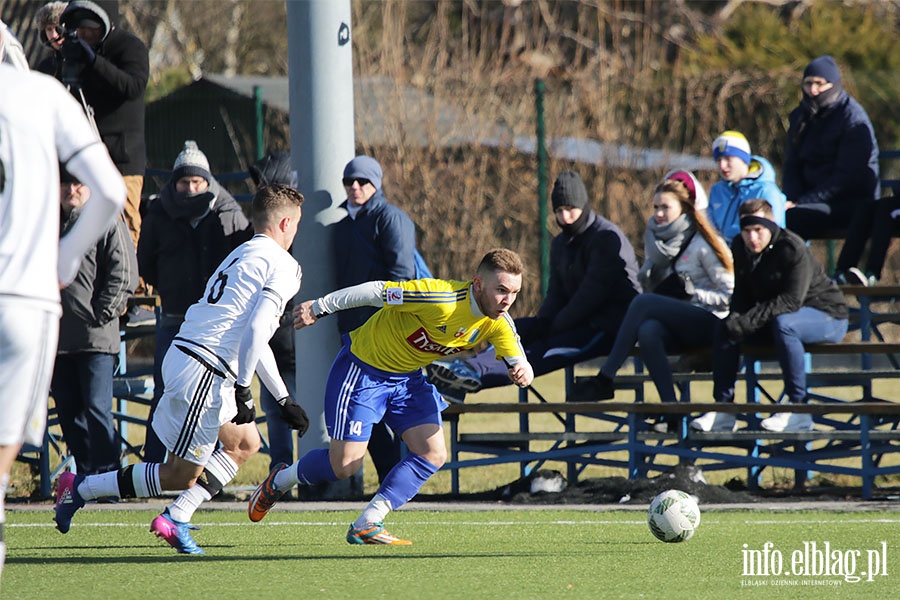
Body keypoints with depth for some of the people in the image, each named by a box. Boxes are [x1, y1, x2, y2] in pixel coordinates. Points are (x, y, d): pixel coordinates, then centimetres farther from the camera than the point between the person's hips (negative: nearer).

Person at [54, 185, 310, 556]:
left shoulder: (242, 256, 24)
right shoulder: (282, 266, -6)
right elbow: (256, 329, -20)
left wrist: (284, 400, 29)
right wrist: (242, 390, -15)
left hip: (182, 355, 9)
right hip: (204, 371, -9)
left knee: (246, 443, 18)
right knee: (181, 475, -1)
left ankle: (175, 520, 10)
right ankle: (80, 489, 3)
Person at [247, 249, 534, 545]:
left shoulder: (498, 323, -12)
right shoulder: (441, 299, -34)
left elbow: (519, 362, -3)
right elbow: (376, 291, -25)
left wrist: (522, 372, -30)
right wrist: (319, 308, -16)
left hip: (408, 376, 7)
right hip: (364, 367, -7)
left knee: (433, 454, -10)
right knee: (344, 464, -7)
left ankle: (366, 526, -3)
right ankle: (279, 481, 24)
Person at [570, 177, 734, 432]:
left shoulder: (701, 245, -2)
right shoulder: (656, 242, 18)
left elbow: (730, 296, -6)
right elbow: (652, 288, 19)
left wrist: (691, 292, -17)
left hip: (708, 324, -5)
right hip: (675, 331, 5)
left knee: (643, 302, -25)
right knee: (648, 331, -31)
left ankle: (605, 379, -25)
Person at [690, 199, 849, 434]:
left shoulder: (793, 249, -24)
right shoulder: (740, 248, -3)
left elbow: (791, 300, -30)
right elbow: (742, 293, 5)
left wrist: (749, 321, -36)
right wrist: (736, 317, -18)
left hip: (828, 317, -7)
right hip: (775, 315, 7)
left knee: (783, 323, -38)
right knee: (724, 327, -9)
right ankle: (723, 409, -7)